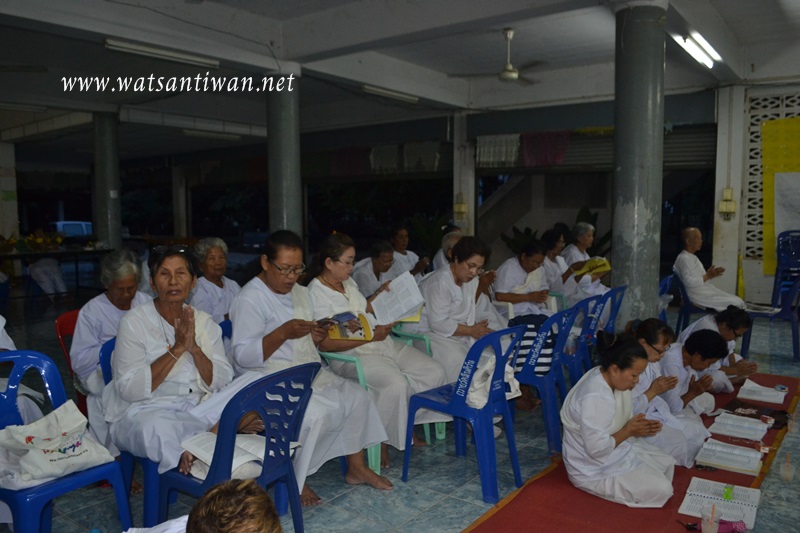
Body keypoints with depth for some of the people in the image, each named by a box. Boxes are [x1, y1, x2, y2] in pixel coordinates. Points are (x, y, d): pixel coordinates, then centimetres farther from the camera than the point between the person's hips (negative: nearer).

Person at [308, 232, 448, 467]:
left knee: (434, 372, -4)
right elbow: (326, 344, -20)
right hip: (353, 355, -9)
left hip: (385, 343, 9)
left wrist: (379, 294, 10)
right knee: (396, 385, -33)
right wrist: (371, 336, -22)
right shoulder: (316, 293, -13)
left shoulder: (348, 282, 13)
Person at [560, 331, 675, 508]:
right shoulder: (595, 398, -35)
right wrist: (629, 431, -20)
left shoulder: (611, 379, -5)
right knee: (662, 490, -11)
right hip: (595, 469, -10)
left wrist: (639, 427, -9)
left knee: (667, 463, 12)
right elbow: (597, 449, -32)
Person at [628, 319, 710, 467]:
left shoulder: (652, 361, 4)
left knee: (696, 430, -2)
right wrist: (653, 391, -21)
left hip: (656, 413, 10)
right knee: (677, 442, -22)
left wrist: (663, 387, -4)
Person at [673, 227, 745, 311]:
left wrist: (711, 274, 4)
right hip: (699, 296, -11)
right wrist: (708, 276, -20)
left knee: (738, 301, 5)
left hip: (707, 293, 11)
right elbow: (689, 282, -24)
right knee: (736, 303, -14)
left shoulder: (693, 257, 18)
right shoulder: (684, 258, -16)